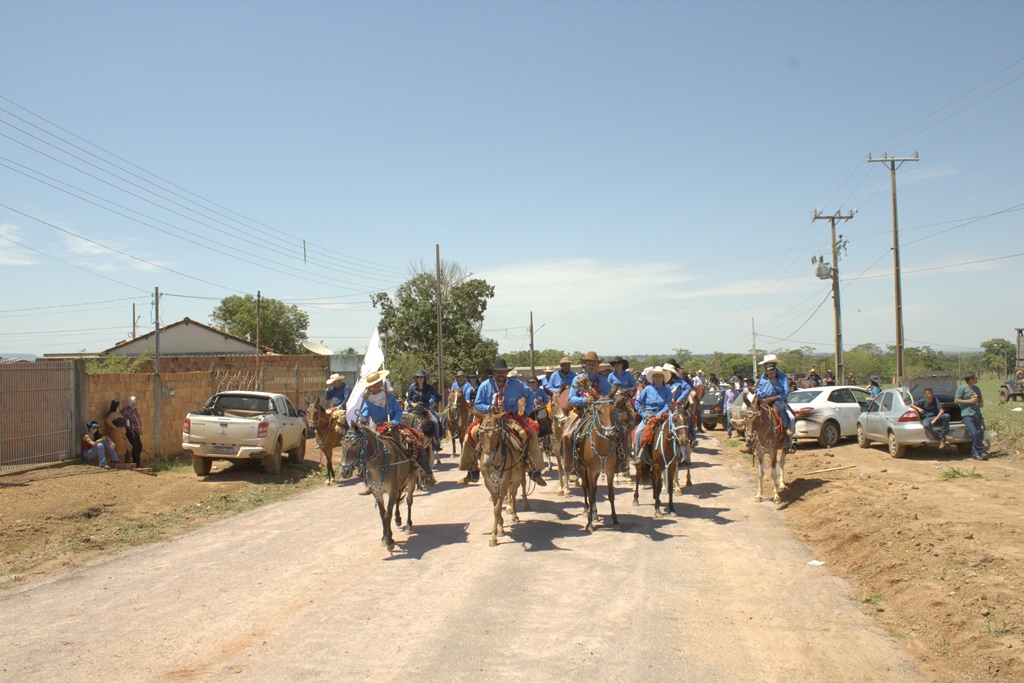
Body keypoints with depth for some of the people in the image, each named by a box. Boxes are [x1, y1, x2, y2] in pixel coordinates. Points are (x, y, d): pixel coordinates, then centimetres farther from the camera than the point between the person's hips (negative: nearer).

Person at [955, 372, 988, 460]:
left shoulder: (977, 388, 18)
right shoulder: (962, 388, -2)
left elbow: (980, 400, 29)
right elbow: (956, 400, -5)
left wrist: (981, 402, 6)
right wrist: (970, 401, -11)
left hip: (977, 414, 6)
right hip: (967, 414, -6)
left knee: (978, 434, -1)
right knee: (974, 434, -17)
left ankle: (975, 453, 6)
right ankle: (982, 451, -7)